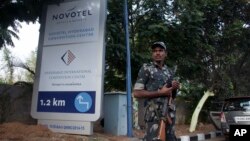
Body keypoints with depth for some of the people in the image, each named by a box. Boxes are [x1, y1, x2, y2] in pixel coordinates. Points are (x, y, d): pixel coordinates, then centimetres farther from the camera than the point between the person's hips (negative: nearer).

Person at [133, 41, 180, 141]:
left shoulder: (169, 72, 16)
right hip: (154, 113, -6)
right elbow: (136, 93, -9)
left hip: (170, 113, 6)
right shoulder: (146, 68, -1)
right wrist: (160, 92, -13)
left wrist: (174, 88, 0)